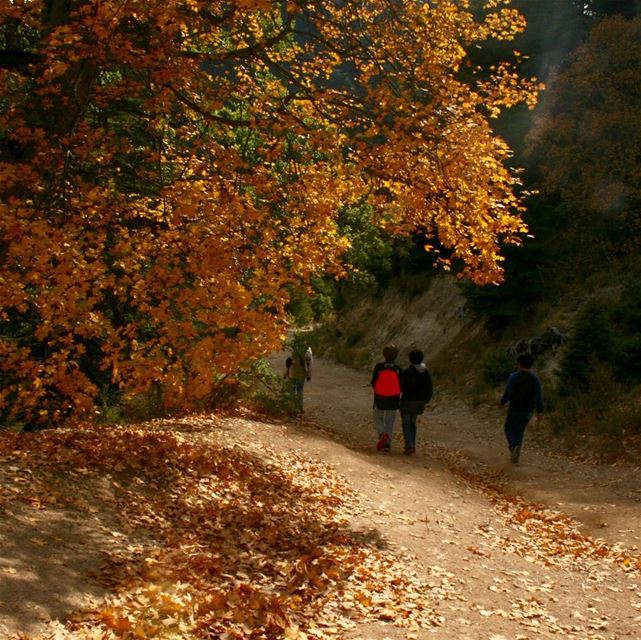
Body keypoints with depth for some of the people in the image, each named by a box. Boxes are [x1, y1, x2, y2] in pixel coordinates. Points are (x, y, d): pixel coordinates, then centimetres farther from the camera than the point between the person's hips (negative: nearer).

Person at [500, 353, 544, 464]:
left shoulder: (514, 376, -12)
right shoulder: (535, 379, -2)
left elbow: (507, 393, -13)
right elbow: (538, 396, -8)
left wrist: (502, 402, 6)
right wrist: (540, 412, -7)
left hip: (514, 409, -4)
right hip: (528, 411, 4)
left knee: (509, 429, 14)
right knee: (519, 431, 18)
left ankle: (514, 446, -15)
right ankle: (515, 457, 16)